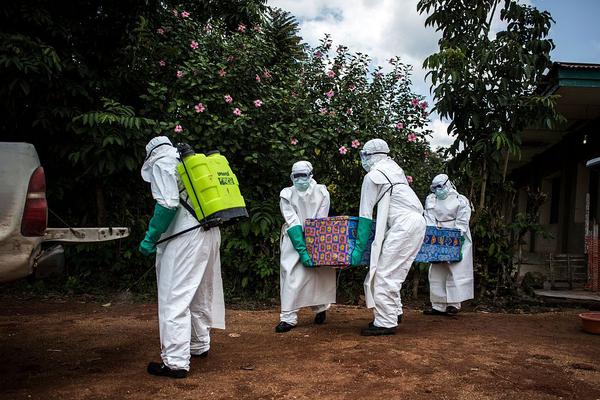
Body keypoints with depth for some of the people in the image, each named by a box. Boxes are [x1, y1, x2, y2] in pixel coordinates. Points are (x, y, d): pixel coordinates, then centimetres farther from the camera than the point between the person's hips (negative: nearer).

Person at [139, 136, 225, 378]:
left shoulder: (161, 164, -3)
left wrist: (150, 238, -10)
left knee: (174, 299, -4)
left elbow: (168, 204, -17)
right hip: (210, 234, 9)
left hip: (184, 238, -8)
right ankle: (200, 345, 35)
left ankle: (176, 362, -2)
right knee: (199, 294, 20)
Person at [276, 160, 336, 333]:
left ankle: (321, 307, 28)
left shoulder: (321, 192, -9)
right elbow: (293, 224, -16)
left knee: (318, 273, 3)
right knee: (292, 275, -9)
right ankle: (288, 317, -5)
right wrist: (302, 250, -24)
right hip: (294, 240, 0)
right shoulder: (286, 194, -10)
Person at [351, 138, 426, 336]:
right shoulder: (395, 168, 21)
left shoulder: (372, 176, -3)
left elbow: (365, 215, -5)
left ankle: (386, 323, -6)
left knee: (384, 274, -7)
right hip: (418, 221, 9)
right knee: (395, 272, 16)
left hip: (404, 224, -9)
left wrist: (359, 247, -3)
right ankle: (394, 312, 23)